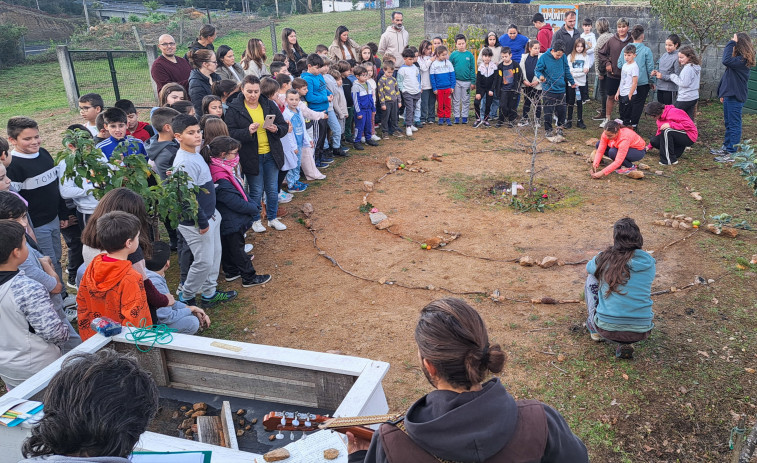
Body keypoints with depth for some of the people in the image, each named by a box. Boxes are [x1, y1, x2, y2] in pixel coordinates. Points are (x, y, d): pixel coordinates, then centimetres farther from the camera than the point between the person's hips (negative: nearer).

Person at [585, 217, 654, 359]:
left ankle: (594, 329, 30)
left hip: (607, 330, -2)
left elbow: (589, 267, 20)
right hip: (641, 332, 2)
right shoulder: (649, 262, 1)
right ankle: (626, 343, 17)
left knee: (592, 278, 19)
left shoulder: (605, 258, -5)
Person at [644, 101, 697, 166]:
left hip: (689, 136, -9)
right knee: (654, 141, -5)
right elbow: (659, 133, 16)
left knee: (666, 131, -34)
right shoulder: (660, 118, 6)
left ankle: (670, 160, -29)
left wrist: (670, 125, -32)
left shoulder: (673, 113, -21)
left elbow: (689, 125, -28)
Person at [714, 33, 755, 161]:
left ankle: (731, 153, 1)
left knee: (734, 126, -4)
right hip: (729, 95, 10)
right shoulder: (739, 58, 11)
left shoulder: (742, 60, -19)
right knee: (728, 124, 19)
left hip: (735, 98, -10)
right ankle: (726, 147, 31)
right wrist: (723, 93, 19)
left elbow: (727, 61, -34)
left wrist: (731, 43, -24)